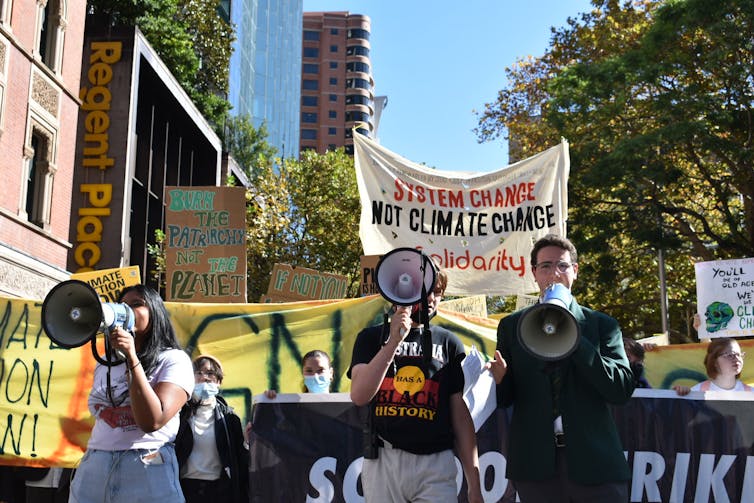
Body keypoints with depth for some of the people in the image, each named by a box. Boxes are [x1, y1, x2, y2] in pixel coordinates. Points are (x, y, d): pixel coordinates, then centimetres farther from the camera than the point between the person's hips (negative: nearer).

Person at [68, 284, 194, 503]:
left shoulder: (174, 360, -4)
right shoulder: (104, 364, 15)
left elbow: (152, 421, -17)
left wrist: (131, 357, -18)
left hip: (147, 471, -5)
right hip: (92, 470, 6)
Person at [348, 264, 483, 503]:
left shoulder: (448, 342, 8)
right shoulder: (372, 337, 7)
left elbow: (460, 413, 6)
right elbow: (359, 396, -8)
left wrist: (474, 483, 2)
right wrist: (394, 340, -13)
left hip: (435, 465, 0)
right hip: (382, 461, 0)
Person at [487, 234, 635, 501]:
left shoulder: (602, 325, 5)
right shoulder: (511, 326, 8)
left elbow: (622, 390, -6)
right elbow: (505, 398, 8)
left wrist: (574, 339, -13)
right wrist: (499, 378, -15)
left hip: (593, 462, -1)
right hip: (535, 464, 1)